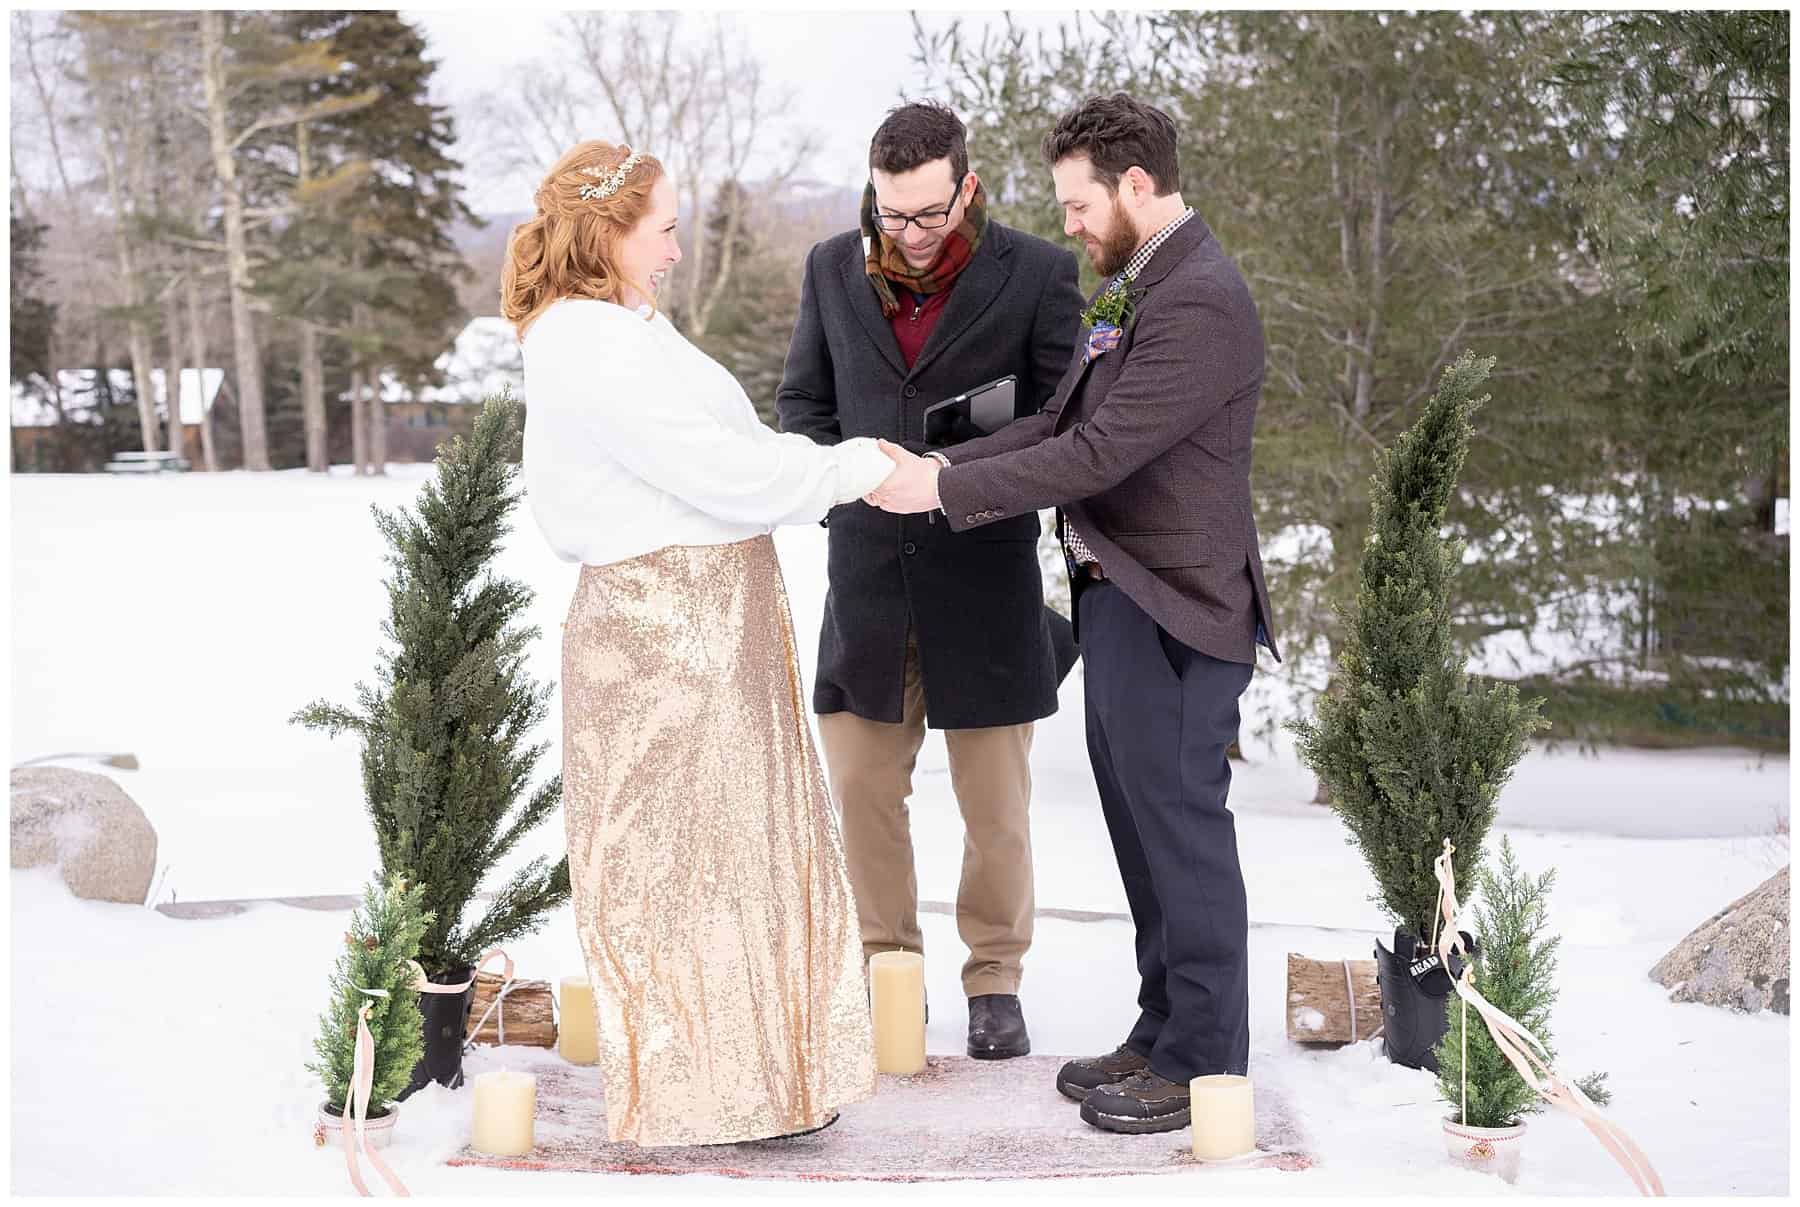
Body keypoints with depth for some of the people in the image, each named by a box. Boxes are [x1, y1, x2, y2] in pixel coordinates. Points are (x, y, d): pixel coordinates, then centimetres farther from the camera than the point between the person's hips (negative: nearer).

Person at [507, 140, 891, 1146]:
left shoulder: (619, 334, 15)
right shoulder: (598, 349, -18)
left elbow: (720, 443, 14)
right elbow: (727, 474, -21)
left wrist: (835, 460, 3)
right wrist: (856, 469, -10)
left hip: (700, 619, 10)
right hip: (666, 629, -10)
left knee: (728, 837, 16)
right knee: (686, 847, 0)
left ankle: (742, 1061, 27)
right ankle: (704, 1089, 12)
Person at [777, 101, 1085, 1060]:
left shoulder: (1035, 274, -5)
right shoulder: (834, 269, 4)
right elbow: (801, 401, 13)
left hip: (984, 575, -2)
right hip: (866, 574, 3)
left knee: (994, 801, 7)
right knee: (862, 790, 8)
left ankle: (995, 979, 22)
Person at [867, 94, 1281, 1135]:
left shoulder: (1201, 304, -20)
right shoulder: (1141, 287, 13)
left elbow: (1098, 453, -24)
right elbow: (1065, 422, 12)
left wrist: (948, 490, -18)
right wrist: (944, 463, 1)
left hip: (1174, 609, -10)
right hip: (1120, 594, 10)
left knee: (1182, 831, 0)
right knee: (1140, 822, 17)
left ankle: (1202, 1063, 12)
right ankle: (1163, 1033, 29)